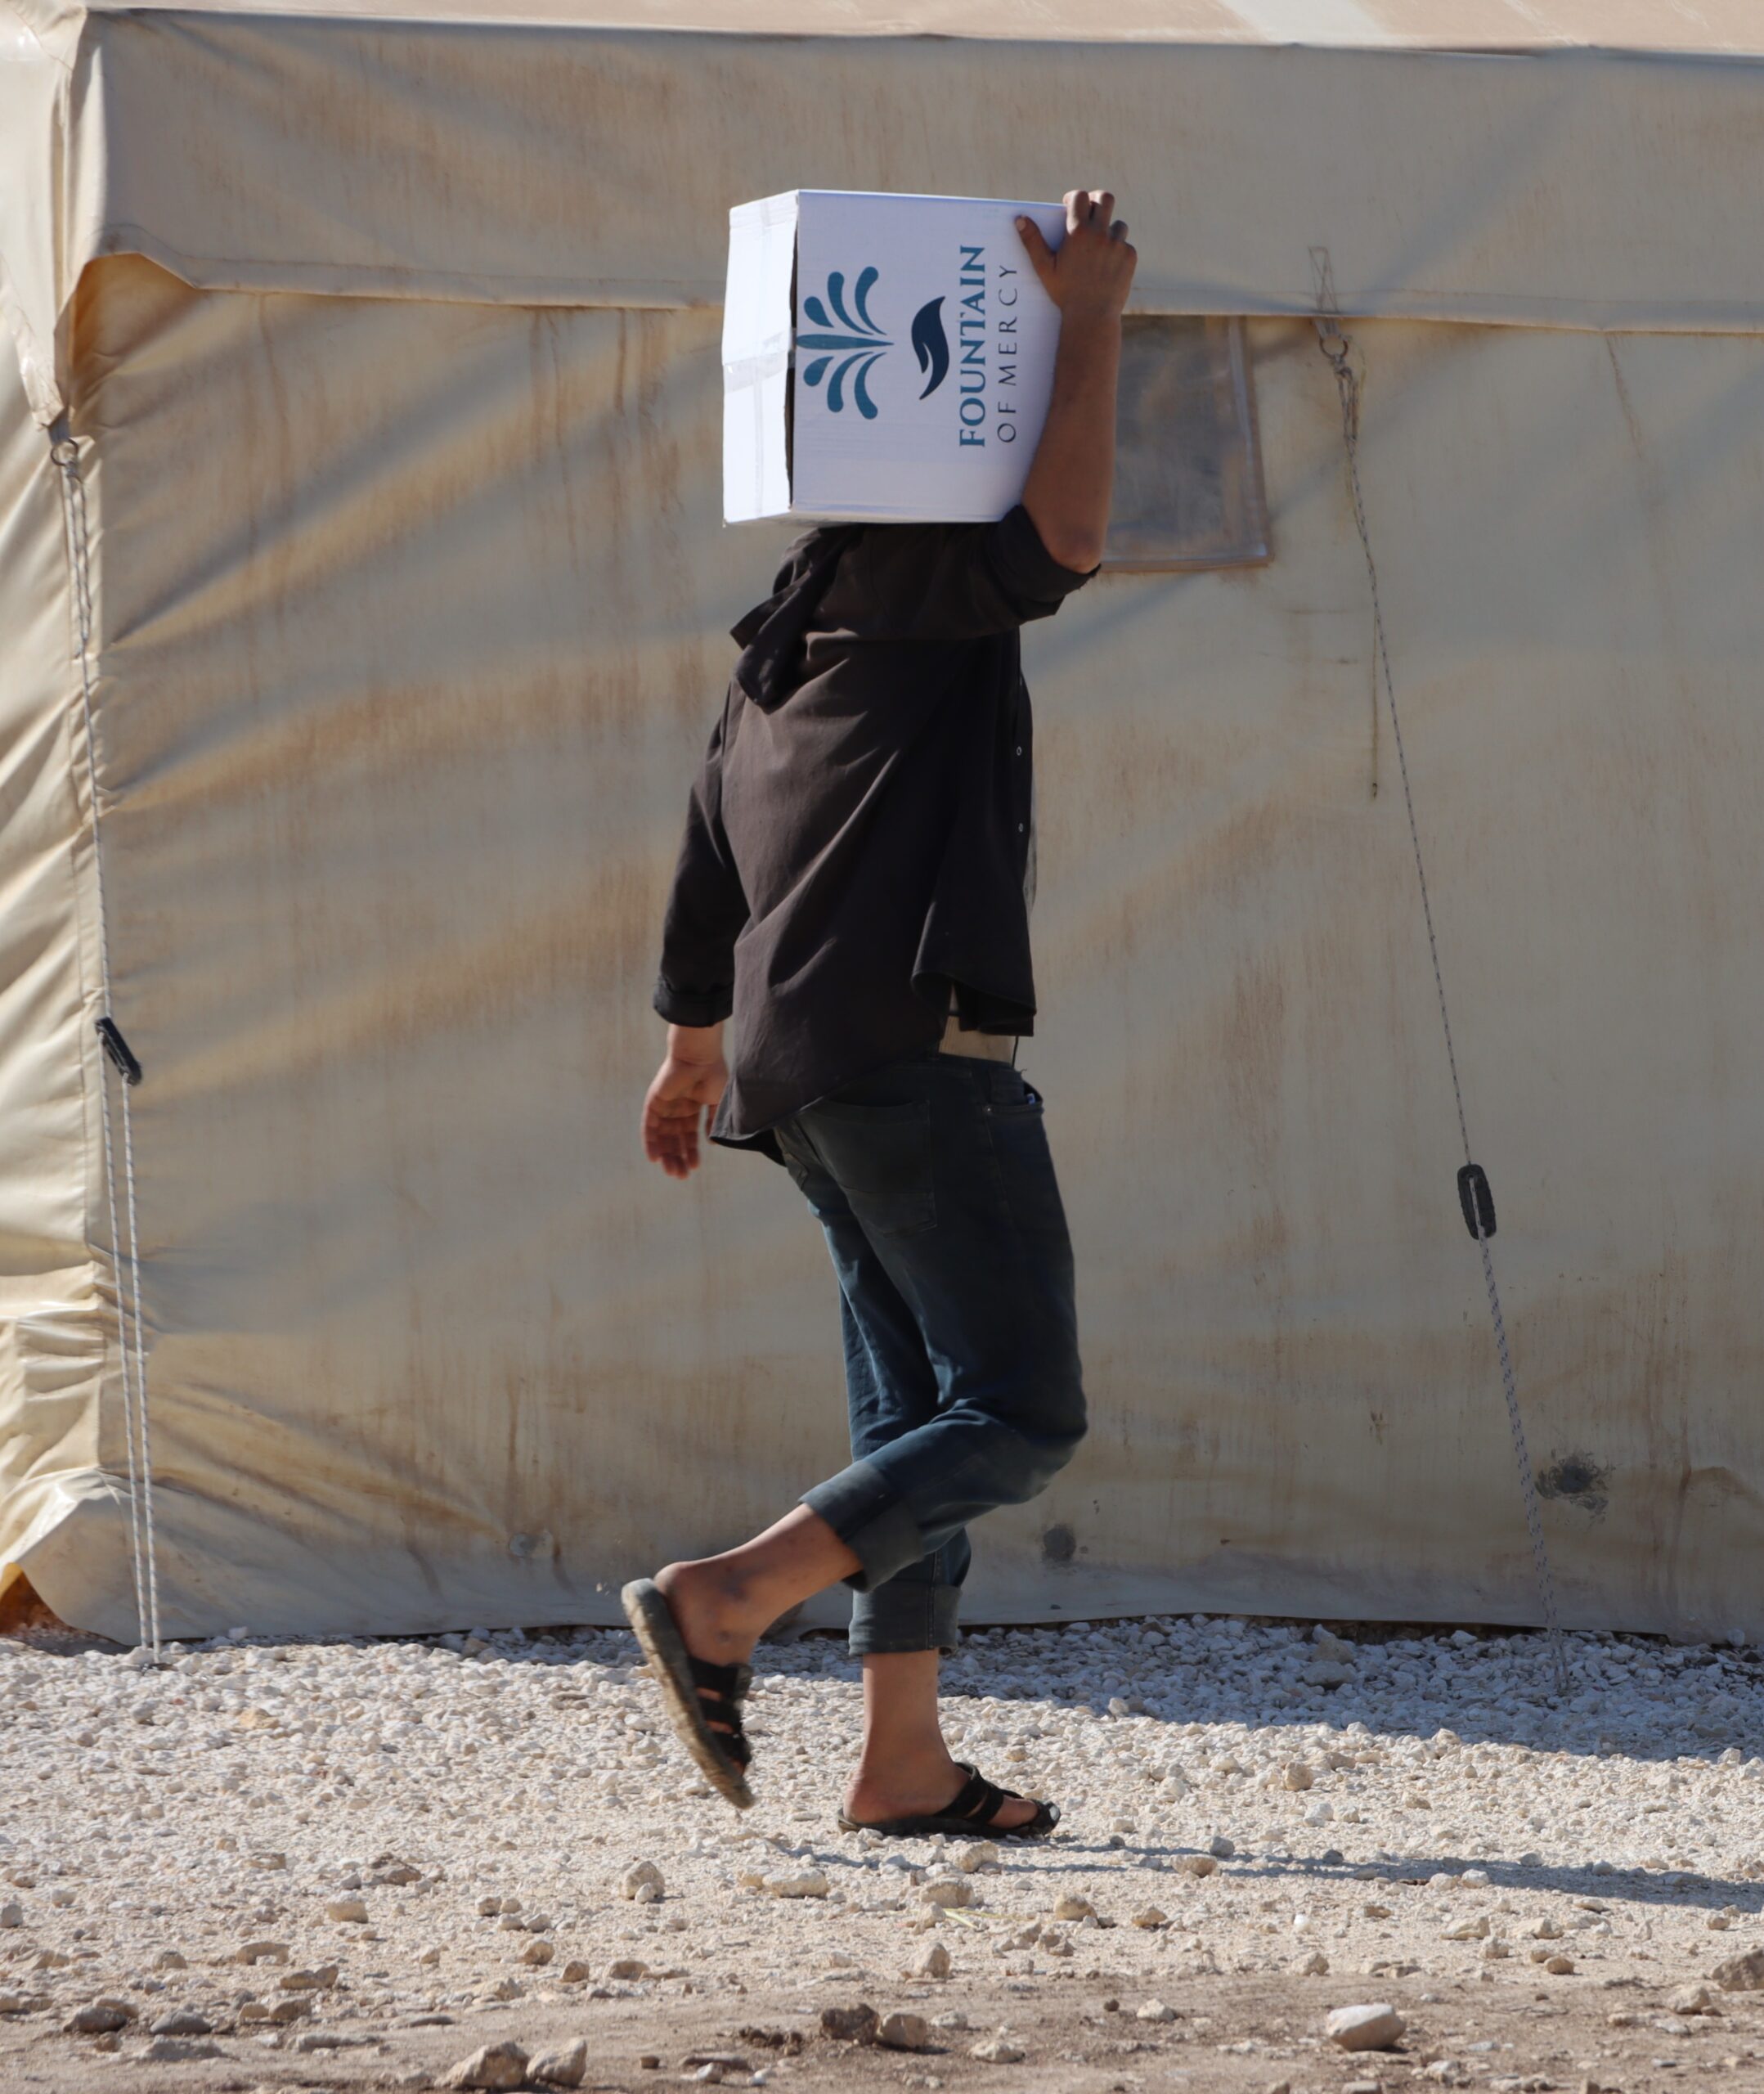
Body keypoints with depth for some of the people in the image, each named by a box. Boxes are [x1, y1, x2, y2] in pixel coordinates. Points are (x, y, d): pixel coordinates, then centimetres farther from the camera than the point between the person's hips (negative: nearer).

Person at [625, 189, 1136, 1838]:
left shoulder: (778, 655, 21)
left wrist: (692, 1058, 38)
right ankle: (720, 1605, -18)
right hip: (916, 1051, -10)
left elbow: (707, 884, 26)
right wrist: (1092, 322, -14)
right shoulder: (911, 588, -5)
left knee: (917, 1406, 10)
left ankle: (902, 1762, 7)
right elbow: (1066, 537, -24)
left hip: (807, 1066, 10)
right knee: (1019, 1415, -9)